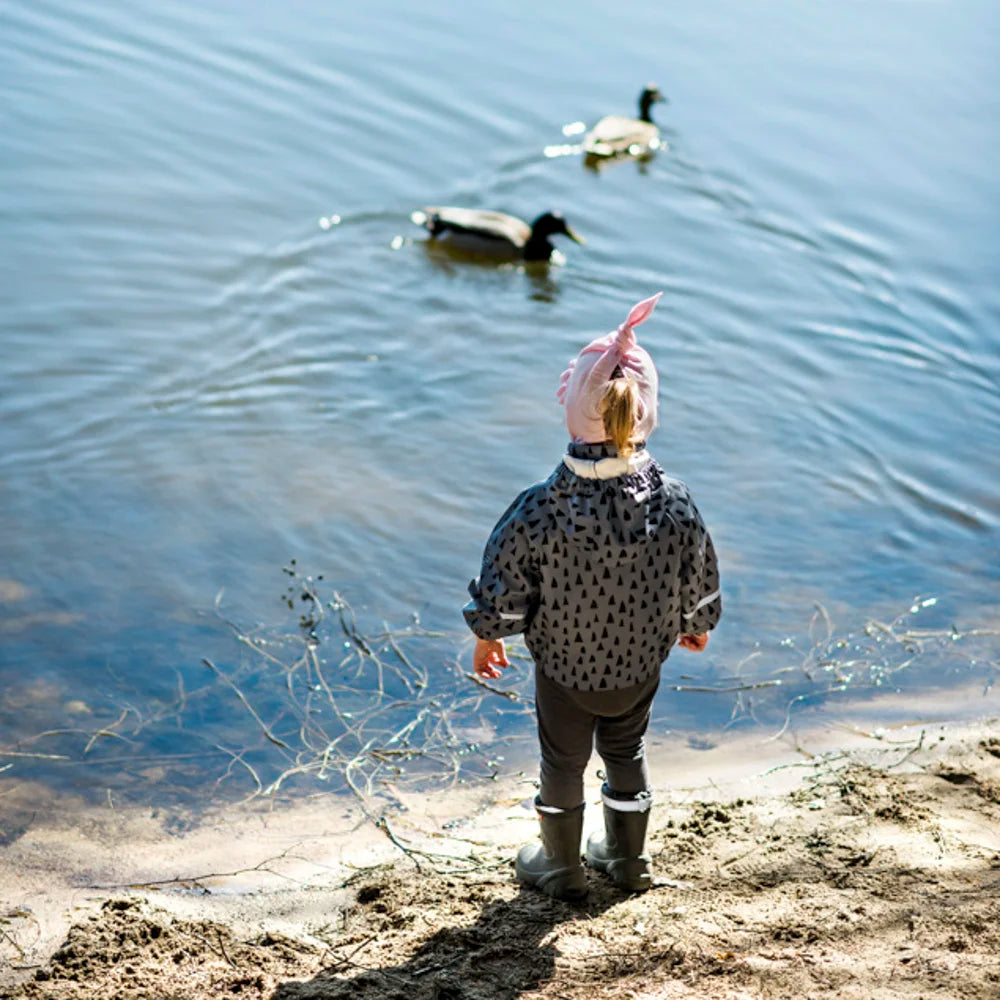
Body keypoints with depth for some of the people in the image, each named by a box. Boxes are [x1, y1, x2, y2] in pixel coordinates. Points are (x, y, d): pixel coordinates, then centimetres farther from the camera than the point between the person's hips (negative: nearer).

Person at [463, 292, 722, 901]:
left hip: (564, 665, -2)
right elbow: (698, 578, -7)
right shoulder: (674, 502, -24)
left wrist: (488, 635, 4)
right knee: (627, 753, 27)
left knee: (563, 763, 21)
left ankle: (562, 868, 43)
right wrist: (697, 624, 15)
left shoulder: (540, 511, -31)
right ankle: (630, 860, 47)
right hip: (640, 662, 3)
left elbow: (504, 585, -17)